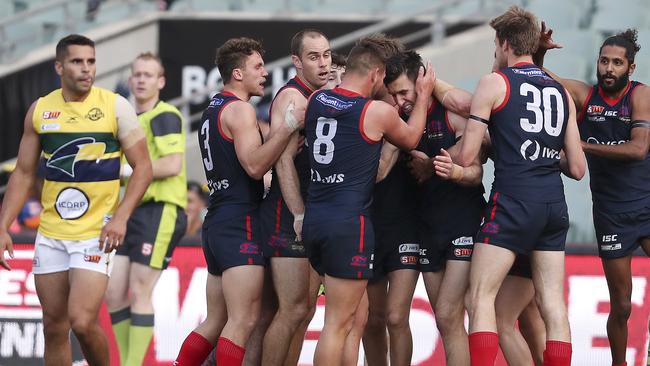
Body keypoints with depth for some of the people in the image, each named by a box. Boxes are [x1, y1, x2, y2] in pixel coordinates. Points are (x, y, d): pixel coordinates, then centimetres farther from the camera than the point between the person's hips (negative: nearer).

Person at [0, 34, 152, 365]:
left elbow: (143, 167, -3)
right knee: (54, 326, 7)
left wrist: (121, 216, -15)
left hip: (96, 234, -4)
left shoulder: (115, 107, -4)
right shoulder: (40, 110, 6)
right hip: (50, 234, 4)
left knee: (82, 321, -16)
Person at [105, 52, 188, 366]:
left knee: (140, 293, -8)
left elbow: (172, 165, -20)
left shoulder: (165, 116, -9)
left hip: (160, 211, -9)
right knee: (113, 293, 5)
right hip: (134, 212, 9)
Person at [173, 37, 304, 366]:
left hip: (217, 223, 10)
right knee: (243, 321, -12)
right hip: (240, 221, -10)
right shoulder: (240, 109, -10)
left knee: (216, 321, 13)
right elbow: (255, 165, -21)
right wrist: (289, 126, -23)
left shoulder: (213, 109, 20)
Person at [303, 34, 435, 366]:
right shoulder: (378, 112, -8)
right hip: (349, 222, -7)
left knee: (356, 315, 17)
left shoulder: (315, 101, 7)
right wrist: (423, 95, 24)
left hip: (315, 218, 7)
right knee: (338, 323, -4)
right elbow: (410, 139, 13)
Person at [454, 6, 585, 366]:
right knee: (553, 304, 6)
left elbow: (465, 157, -4)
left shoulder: (494, 83, 0)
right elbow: (577, 168, 13)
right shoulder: (561, 92, 15)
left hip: (512, 201, -6)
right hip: (554, 204, 6)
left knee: (480, 298, -3)